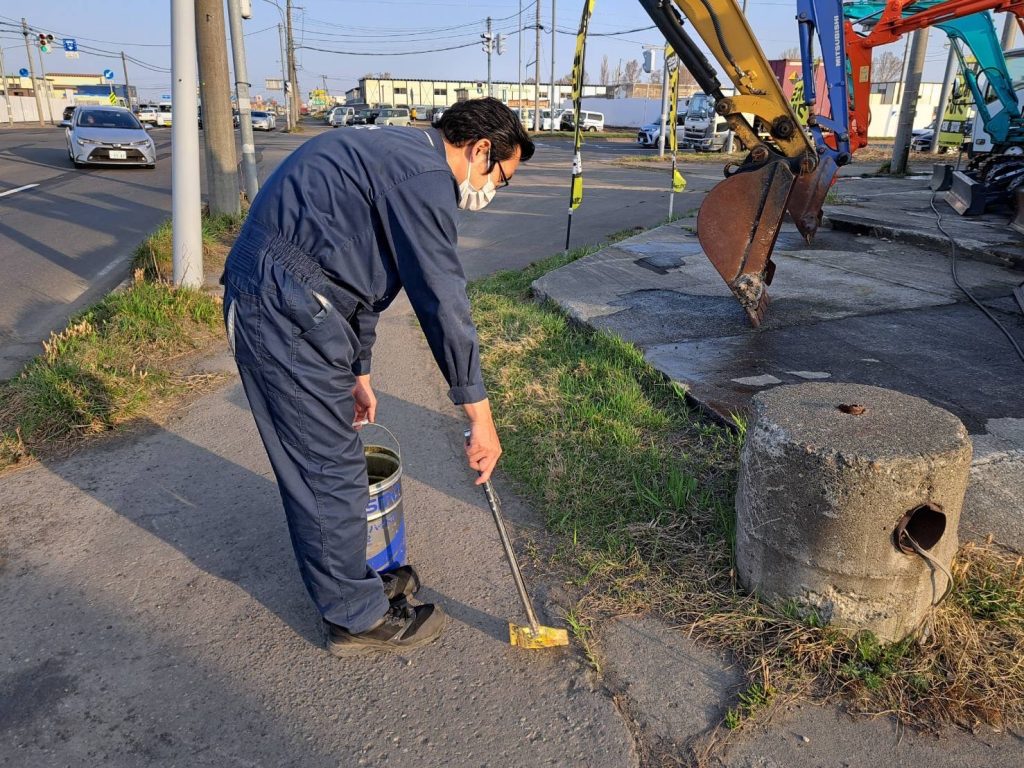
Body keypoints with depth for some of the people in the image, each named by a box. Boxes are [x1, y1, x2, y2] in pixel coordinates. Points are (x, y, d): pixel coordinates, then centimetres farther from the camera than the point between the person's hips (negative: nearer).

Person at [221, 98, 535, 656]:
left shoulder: (397, 155, 20)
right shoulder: (424, 176, -14)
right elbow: (443, 302, -17)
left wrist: (358, 368, 27)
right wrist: (479, 413, -11)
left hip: (261, 301, 11)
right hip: (290, 313, -11)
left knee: (312, 463, 18)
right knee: (332, 468, 0)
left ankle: (351, 580, 35)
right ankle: (357, 617, 17)